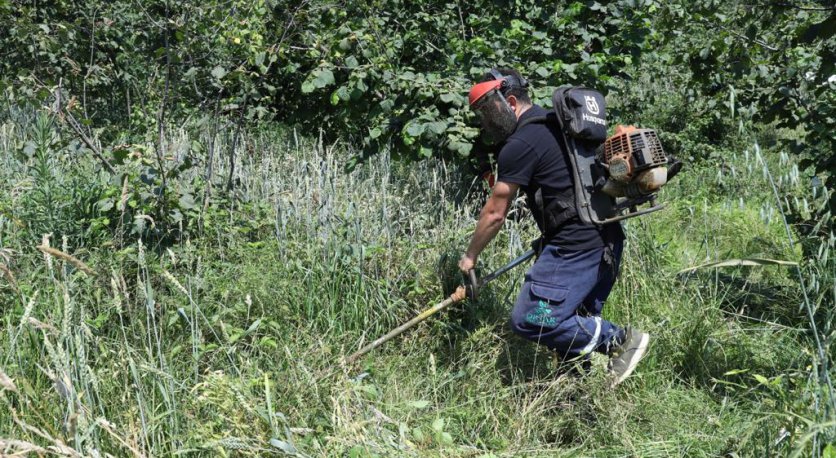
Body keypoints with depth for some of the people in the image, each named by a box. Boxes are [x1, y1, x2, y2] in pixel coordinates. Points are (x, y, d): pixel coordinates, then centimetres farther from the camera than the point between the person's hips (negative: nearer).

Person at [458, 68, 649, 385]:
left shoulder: (520, 144, -10)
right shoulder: (555, 122, 19)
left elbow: (495, 213, -4)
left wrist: (470, 256, 10)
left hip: (575, 246, -10)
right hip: (606, 241, 10)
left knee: (530, 320, -9)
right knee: (578, 322, 16)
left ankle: (619, 339, -6)